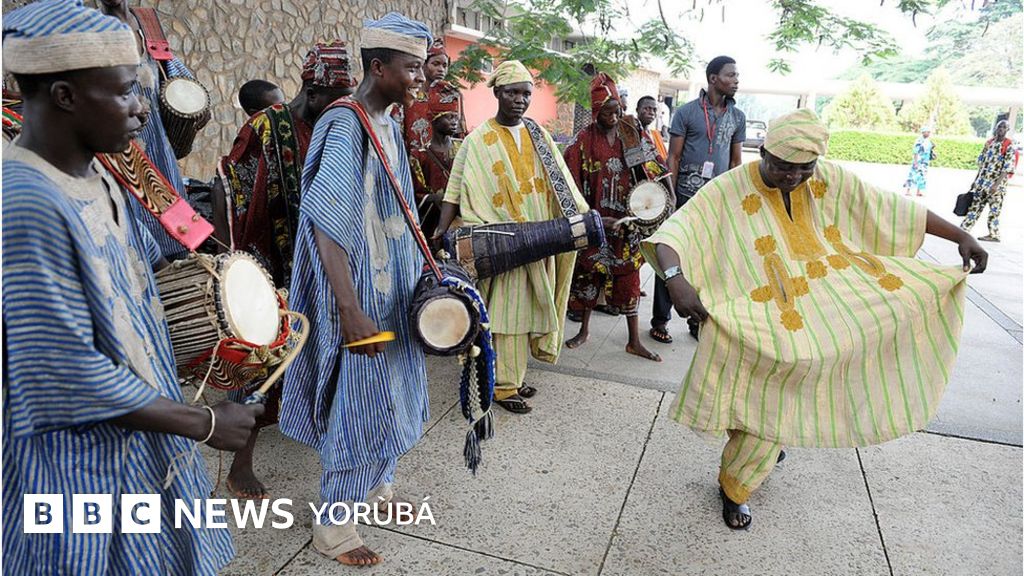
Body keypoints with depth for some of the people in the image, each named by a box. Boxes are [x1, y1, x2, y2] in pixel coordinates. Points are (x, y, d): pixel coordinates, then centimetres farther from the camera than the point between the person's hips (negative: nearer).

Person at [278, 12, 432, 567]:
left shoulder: (389, 124, 9)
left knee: (395, 394, 19)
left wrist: (423, 271, 18)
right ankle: (333, 525, 23)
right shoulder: (344, 126, -18)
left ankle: (375, 485, 42)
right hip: (359, 290, -9)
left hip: (394, 286, 9)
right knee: (359, 402, 2)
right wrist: (350, 311, -27)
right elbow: (326, 224, -24)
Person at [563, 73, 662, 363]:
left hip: (625, 222, 2)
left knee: (628, 278, 6)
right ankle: (584, 330, 29)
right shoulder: (583, 142, -6)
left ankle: (634, 341, 15)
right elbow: (572, 186, -10)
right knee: (589, 274, 10)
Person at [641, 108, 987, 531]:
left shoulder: (831, 181, -1)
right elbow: (673, 233, -26)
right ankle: (733, 488, 23)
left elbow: (893, 209, 8)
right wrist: (676, 278, -44)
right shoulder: (727, 191, -16)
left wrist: (961, 237, 8)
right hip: (767, 325, -6)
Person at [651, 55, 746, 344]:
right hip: (686, 197, -4)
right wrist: (670, 198, -9)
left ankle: (698, 320, 22)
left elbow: (736, 161, 15)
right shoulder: (687, 111, -2)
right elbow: (673, 157, -3)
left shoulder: (738, 116, 10)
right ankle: (660, 320, 12)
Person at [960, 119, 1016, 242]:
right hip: (982, 181, 6)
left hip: (996, 183, -6)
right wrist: (976, 181, 13)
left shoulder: (1009, 146, -9)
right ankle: (963, 230, 10)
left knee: (994, 210, -1)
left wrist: (997, 184, -22)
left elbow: (1008, 168, -14)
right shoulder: (989, 142, 10)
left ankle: (994, 235, 7)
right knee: (974, 206, 7)